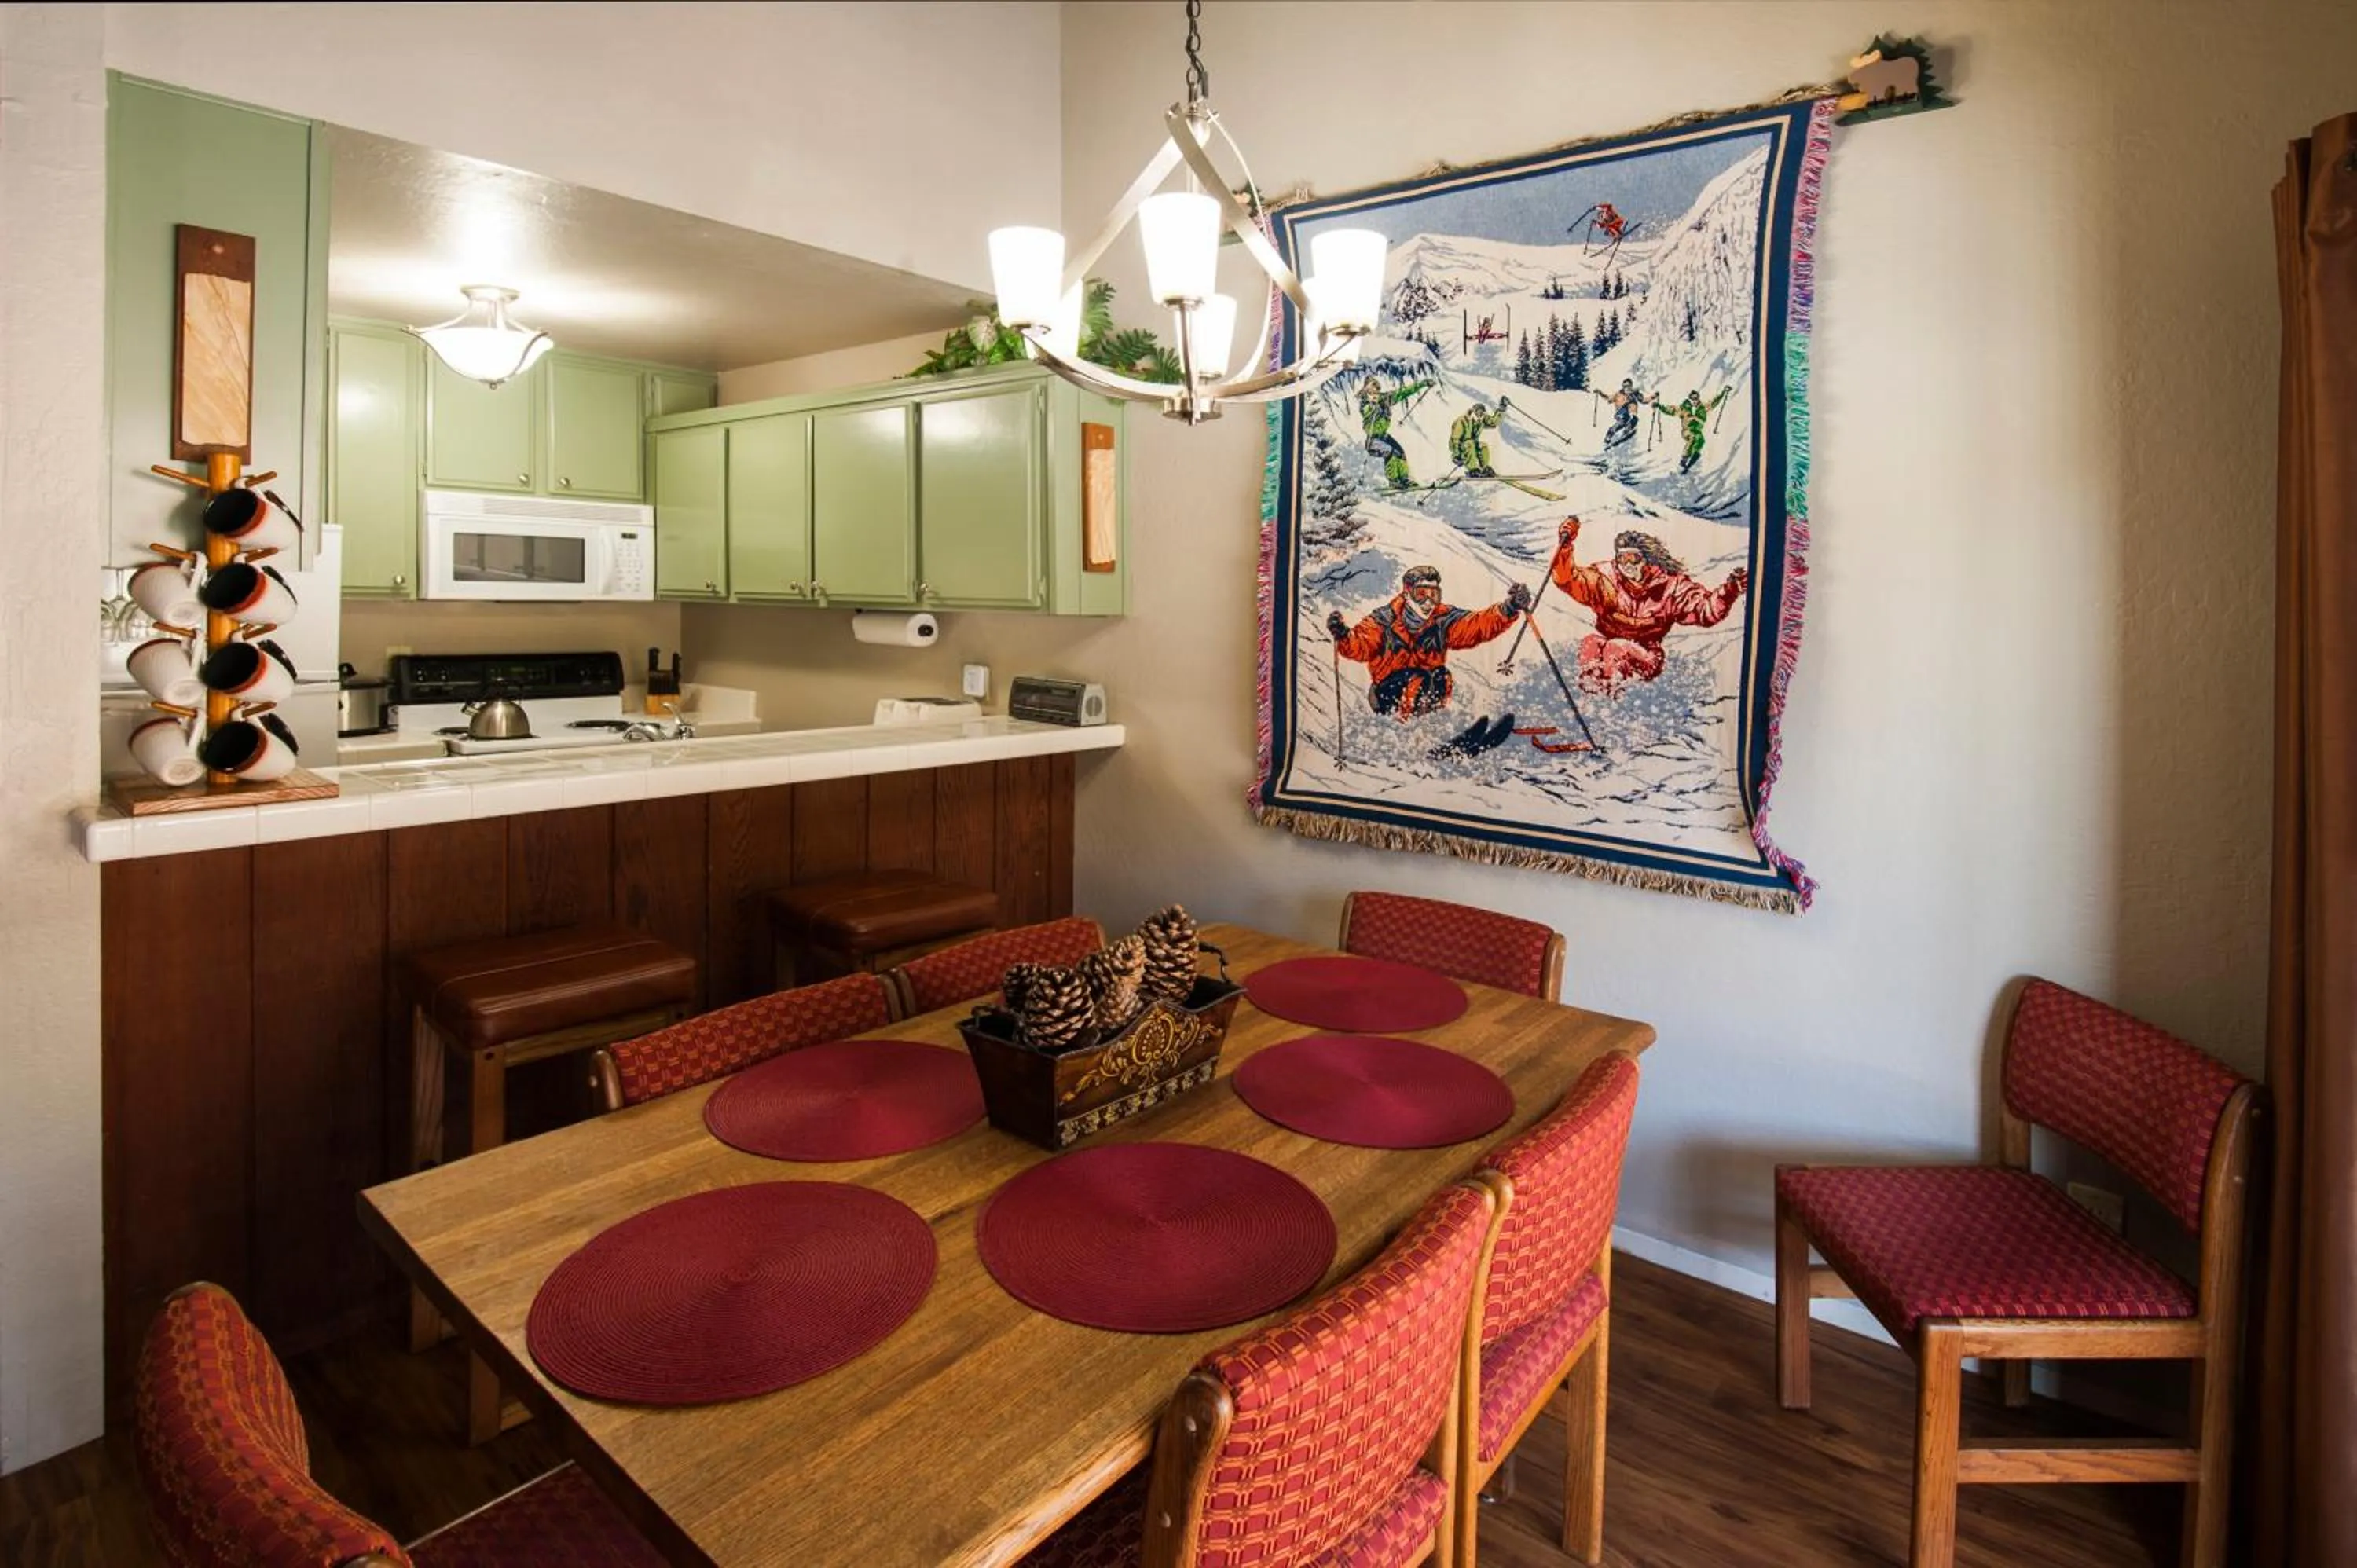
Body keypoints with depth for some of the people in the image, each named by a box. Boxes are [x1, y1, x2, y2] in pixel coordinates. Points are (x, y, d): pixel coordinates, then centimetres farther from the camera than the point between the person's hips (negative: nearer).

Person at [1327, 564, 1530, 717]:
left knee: (1442, 676, -25)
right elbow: (1360, 646, -24)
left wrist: (1509, 609, -34)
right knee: (1419, 679, -30)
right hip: (1388, 693, -3)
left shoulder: (1443, 619, -3)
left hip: (1427, 689, 3)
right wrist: (1342, 634, -46)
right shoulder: (1386, 620, -10)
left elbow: (1478, 624, -17)